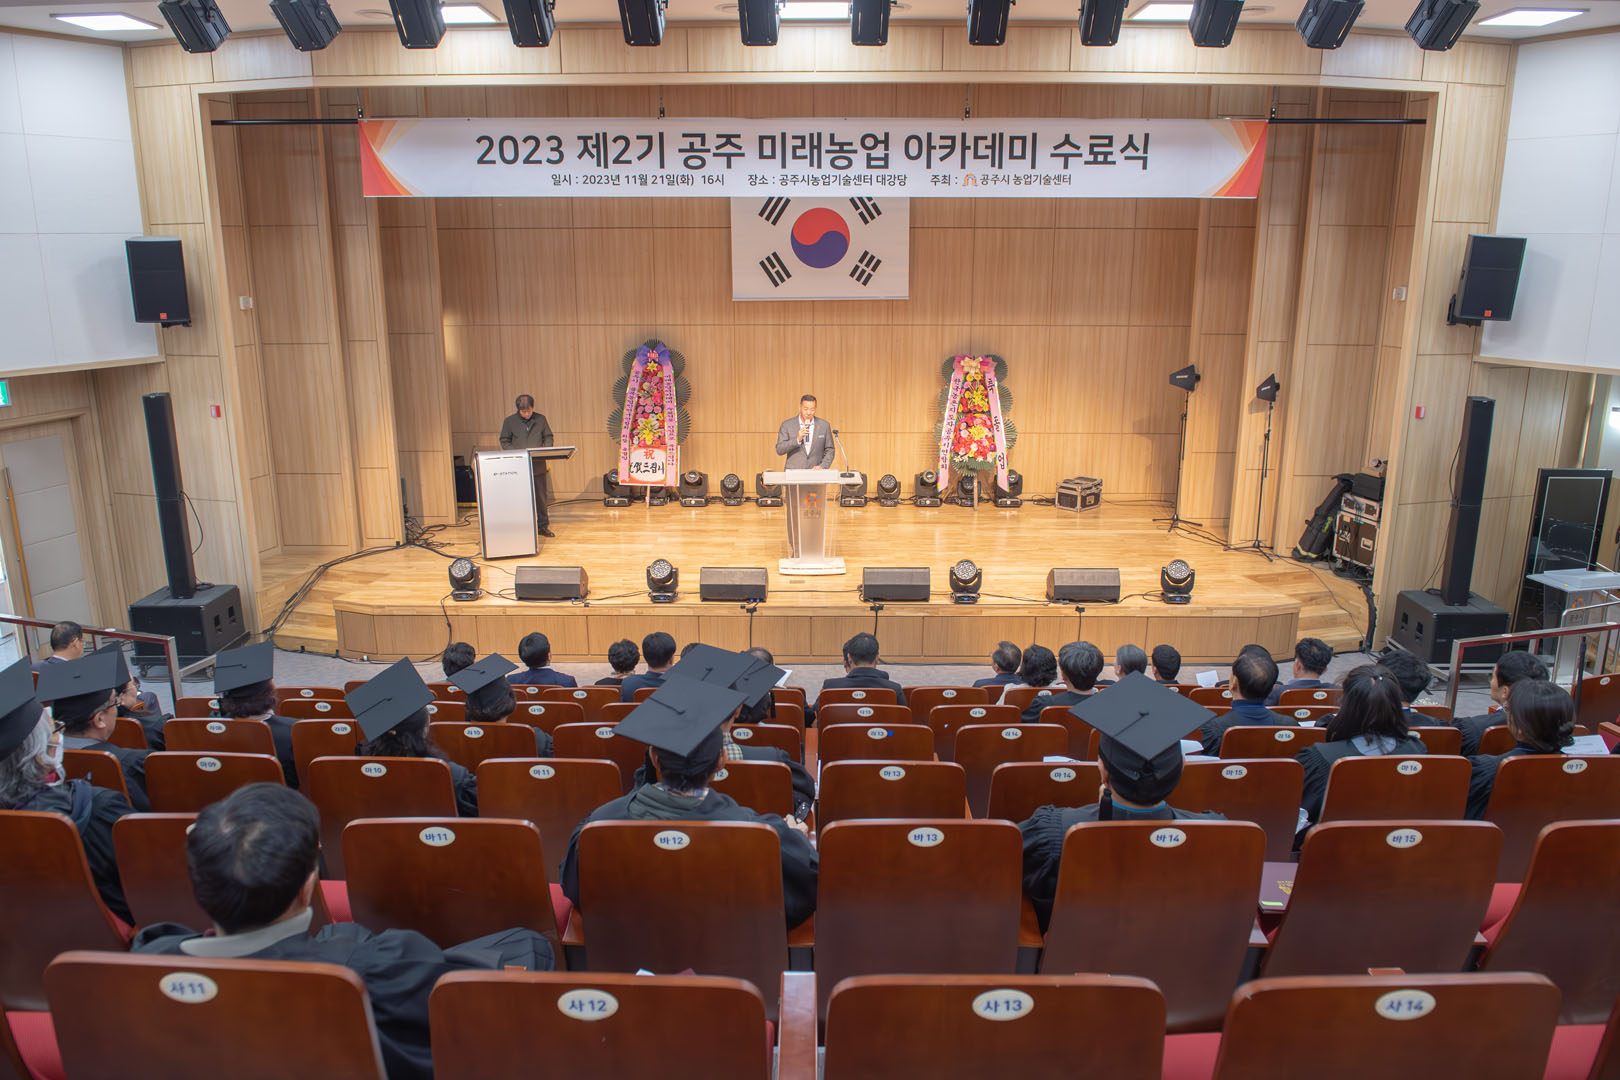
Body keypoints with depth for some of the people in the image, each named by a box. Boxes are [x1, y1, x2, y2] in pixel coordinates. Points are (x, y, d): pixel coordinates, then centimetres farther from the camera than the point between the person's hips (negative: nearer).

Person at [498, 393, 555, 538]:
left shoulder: (541, 419, 4)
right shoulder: (509, 421, 0)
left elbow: (548, 438, 11)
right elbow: (504, 442, 3)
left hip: (538, 466, 2)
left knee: (540, 496, 8)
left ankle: (542, 525, 18)